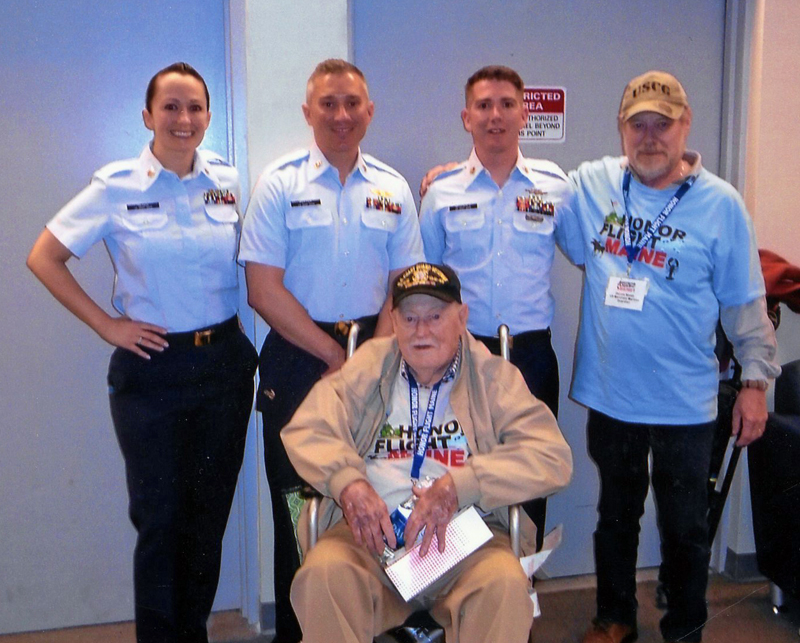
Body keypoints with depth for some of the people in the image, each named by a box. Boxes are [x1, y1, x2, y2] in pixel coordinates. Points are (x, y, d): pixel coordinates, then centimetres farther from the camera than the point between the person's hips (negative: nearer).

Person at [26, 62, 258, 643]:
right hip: (152, 368, -3)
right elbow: (44, 258, -1)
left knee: (210, 513, 12)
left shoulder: (230, 180, 3)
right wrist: (107, 325, -6)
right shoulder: (117, 186, -5)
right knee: (160, 516, 5)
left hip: (225, 361, 3)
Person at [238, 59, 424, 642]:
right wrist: (336, 357, -9)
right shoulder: (280, 183, -2)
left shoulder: (393, 188, 8)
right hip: (297, 359, -2)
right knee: (297, 499, 5)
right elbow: (264, 289, -8)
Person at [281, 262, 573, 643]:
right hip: (371, 536, 1)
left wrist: (458, 486, -19)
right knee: (322, 572, -28)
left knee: (506, 582, -30)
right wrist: (348, 482, -20)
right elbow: (304, 431, 1)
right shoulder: (369, 365, 11)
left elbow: (553, 458, -7)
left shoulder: (493, 376, 6)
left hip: (465, 540, 0)